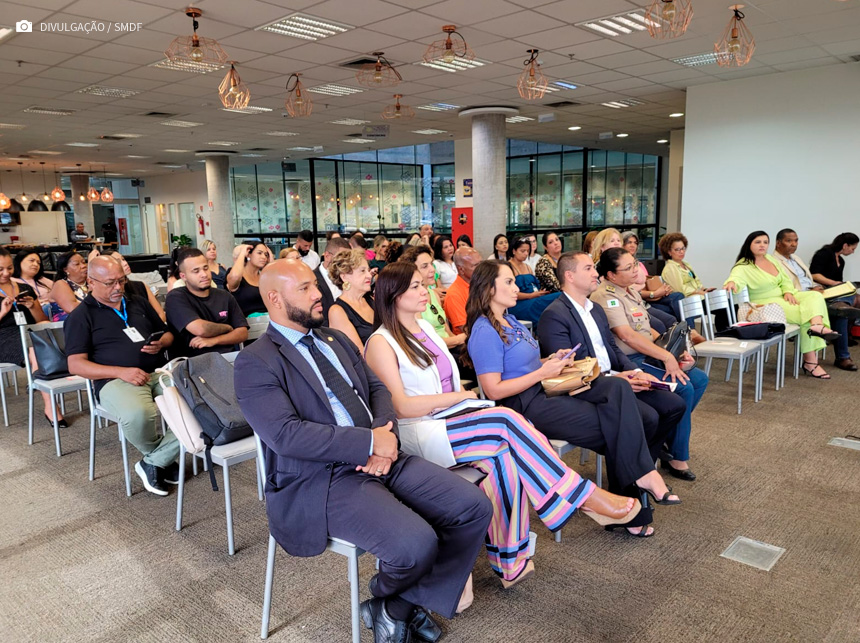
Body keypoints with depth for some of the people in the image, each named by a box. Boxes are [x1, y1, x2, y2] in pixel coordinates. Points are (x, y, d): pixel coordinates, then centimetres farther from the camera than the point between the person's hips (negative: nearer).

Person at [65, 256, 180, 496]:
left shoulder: (139, 303, 21)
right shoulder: (81, 316, 7)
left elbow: (167, 333, 27)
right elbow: (76, 364, -2)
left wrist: (161, 343, 1)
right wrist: (121, 372, -15)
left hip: (160, 372, 5)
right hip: (115, 381, -4)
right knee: (137, 414, -40)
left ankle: (154, 462, -9)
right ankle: (165, 457, -5)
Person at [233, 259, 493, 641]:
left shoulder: (336, 340, 18)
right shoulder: (255, 363, -7)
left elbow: (377, 389, 14)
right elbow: (285, 434, -18)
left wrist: (386, 436, -8)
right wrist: (369, 442, -18)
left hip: (382, 460, 8)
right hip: (322, 481, -7)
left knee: (475, 509, -7)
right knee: (416, 543, -27)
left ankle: (405, 603, 11)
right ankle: (383, 598, 11)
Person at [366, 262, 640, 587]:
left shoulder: (425, 327, 18)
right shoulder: (381, 343, -6)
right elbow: (401, 406, -14)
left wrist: (463, 398, -1)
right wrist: (458, 396, -11)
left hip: (449, 422, 7)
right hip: (419, 435, -7)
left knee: (502, 459, -24)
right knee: (506, 420, -26)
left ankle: (509, 561, -18)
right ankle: (583, 496, -17)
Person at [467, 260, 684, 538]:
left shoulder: (510, 321, 17)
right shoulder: (485, 332, -12)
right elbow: (494, 390, -18)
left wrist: (551, 361, 3)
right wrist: (542, 372, -15)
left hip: (546, 390, 8)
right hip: (526, 406, -8)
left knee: (618, 387, -13)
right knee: (616, 425, -16)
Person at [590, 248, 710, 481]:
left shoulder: (631, 292, 15)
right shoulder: (605, 296, -16)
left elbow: (648, 330, 18)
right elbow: (627, 335, -25)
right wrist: (666, 356, -25)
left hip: (648, 355, 10)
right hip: (627, 362, -10)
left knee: (700, 379, 5)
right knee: (684, 388, -20)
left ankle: (668, 437, 12)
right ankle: (676, 457, -6)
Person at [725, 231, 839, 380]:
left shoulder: (771, 259, 12)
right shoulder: (743, 266, -12)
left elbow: (785, 280, 16)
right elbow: (737, 277, -34)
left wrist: (788, 292, -6)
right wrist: (732, 282, -60)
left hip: (783, 298, 7)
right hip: (766, 305, -7)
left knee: (814, 296, -17)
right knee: (804, 313, -22)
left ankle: (817, 326, -38)